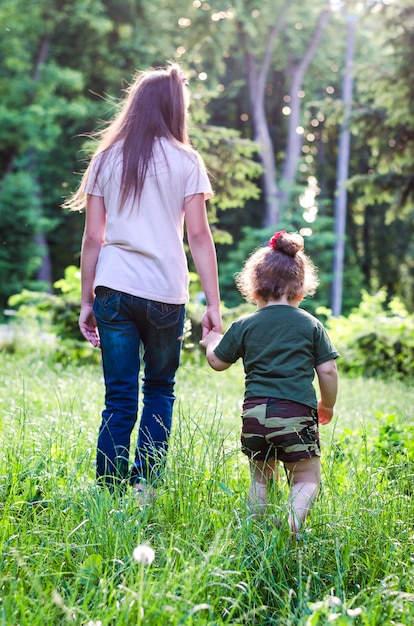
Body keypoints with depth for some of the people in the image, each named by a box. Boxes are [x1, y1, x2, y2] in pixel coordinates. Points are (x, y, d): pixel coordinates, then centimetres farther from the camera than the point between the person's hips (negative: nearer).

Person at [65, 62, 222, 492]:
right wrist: (213, 303, -1)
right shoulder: (185, 161, 2)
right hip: (165, 292, -1)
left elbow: (93, 238, 6)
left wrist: (86, 301, 11)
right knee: (160, 389, 16)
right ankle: (145, 483, 9)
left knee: (119, 400, 6)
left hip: (113, 290, 2)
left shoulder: (106, 159, 8)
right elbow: (199, 236, -3)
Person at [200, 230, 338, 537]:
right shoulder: (311, 325, 4)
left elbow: (218, 362, 16)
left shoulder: (244, 326, 7)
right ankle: (295, 515, -19)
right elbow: (328, 371, 3)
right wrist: (327, 406, 19)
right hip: (297, 414, -2)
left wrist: (211, 342, 38)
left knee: (260, 478, 20)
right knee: (307, 479, 8)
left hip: (255, 414, 2)